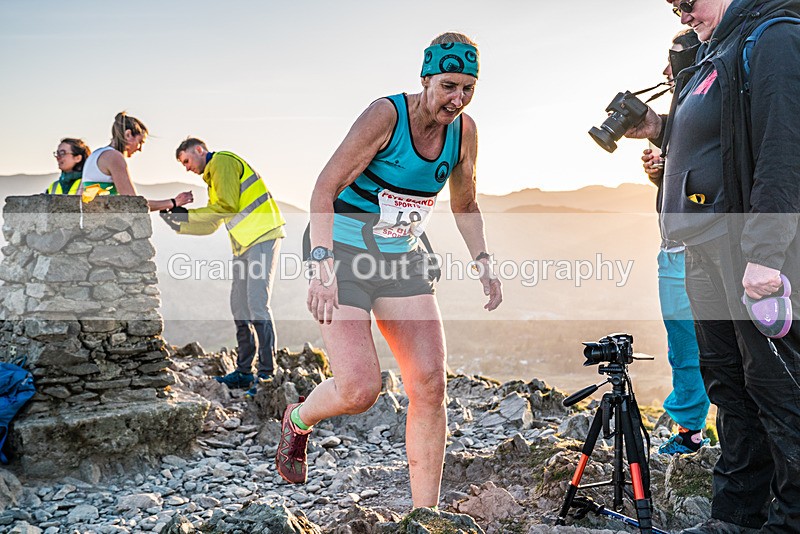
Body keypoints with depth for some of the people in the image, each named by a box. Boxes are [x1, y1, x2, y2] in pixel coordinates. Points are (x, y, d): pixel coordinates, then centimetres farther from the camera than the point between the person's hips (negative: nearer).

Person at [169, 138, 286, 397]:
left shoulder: (222, 162, -5)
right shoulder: (213, 178, 25)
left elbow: (227, 205, -17)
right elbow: (211, 225, 23)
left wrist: (189, 214, -11)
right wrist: (180, 225, 11)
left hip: (263, 236, -11)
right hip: (244, 244, 11)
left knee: (257, 304, -15)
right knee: (239, 306, 9)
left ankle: (267, 373, -13)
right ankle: (244, 372, 14)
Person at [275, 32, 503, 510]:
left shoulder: (464, 131, 1)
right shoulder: (386, 115, -18)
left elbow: (465, 205, 16)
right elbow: (325, 189, -21)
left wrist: (483, 262, 3)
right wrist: (322, 265, -33)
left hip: (403, 260, 6)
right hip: (343, 256, -5)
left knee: (431, 384, -7)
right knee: (360, 390, -17)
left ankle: (426, 516, 5)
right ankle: (298, 419, 21)